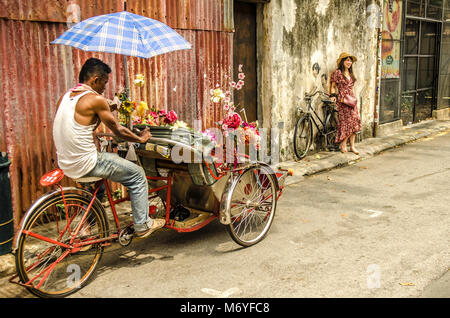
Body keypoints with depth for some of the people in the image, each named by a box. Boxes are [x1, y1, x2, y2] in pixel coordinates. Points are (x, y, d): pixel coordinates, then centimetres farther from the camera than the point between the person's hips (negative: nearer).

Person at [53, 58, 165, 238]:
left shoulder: (65, 97, 10)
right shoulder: (95, 99, -14)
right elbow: (118, 130, -6)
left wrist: (107, 110, 25)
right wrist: (141, 139, 9)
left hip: (65, 163, 9)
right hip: (84, 165, -9)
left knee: (103, 159, 38)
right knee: (137, 175, 5)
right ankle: (142, 225, 13)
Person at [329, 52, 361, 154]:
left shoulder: (350, 73, 17)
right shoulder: (337, 72, -3)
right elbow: (333, 86, -1)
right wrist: (333, 95, -14)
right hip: (342, 100, -7)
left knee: (355, 121, 0)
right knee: (346, 121, -10)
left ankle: (352, 146, 5)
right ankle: (343, 145, 1)